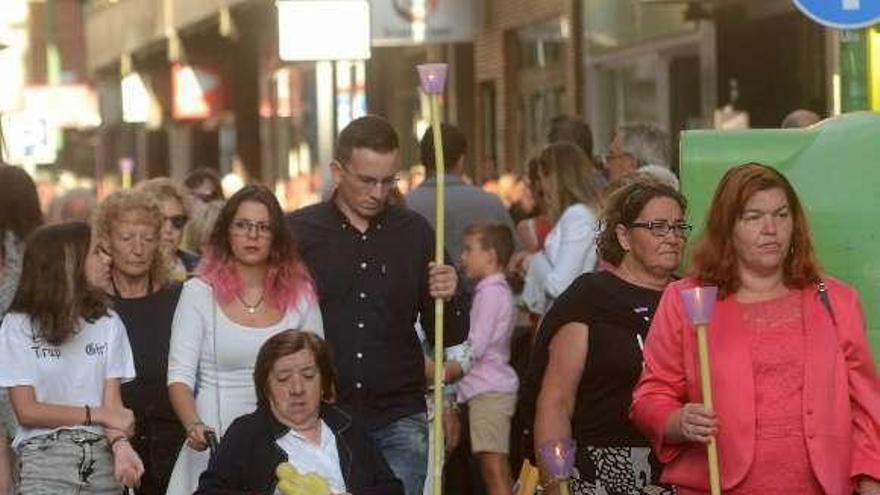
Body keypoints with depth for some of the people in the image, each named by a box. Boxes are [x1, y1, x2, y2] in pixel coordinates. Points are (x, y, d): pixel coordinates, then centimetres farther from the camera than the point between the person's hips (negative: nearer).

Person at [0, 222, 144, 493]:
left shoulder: (108, 323, 6)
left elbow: (112, 401, 1)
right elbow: (27, 411, -4)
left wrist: (120, 444, -19)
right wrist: (97, 414, -7)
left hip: (102, 456, 3)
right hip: (45, 459, -2)